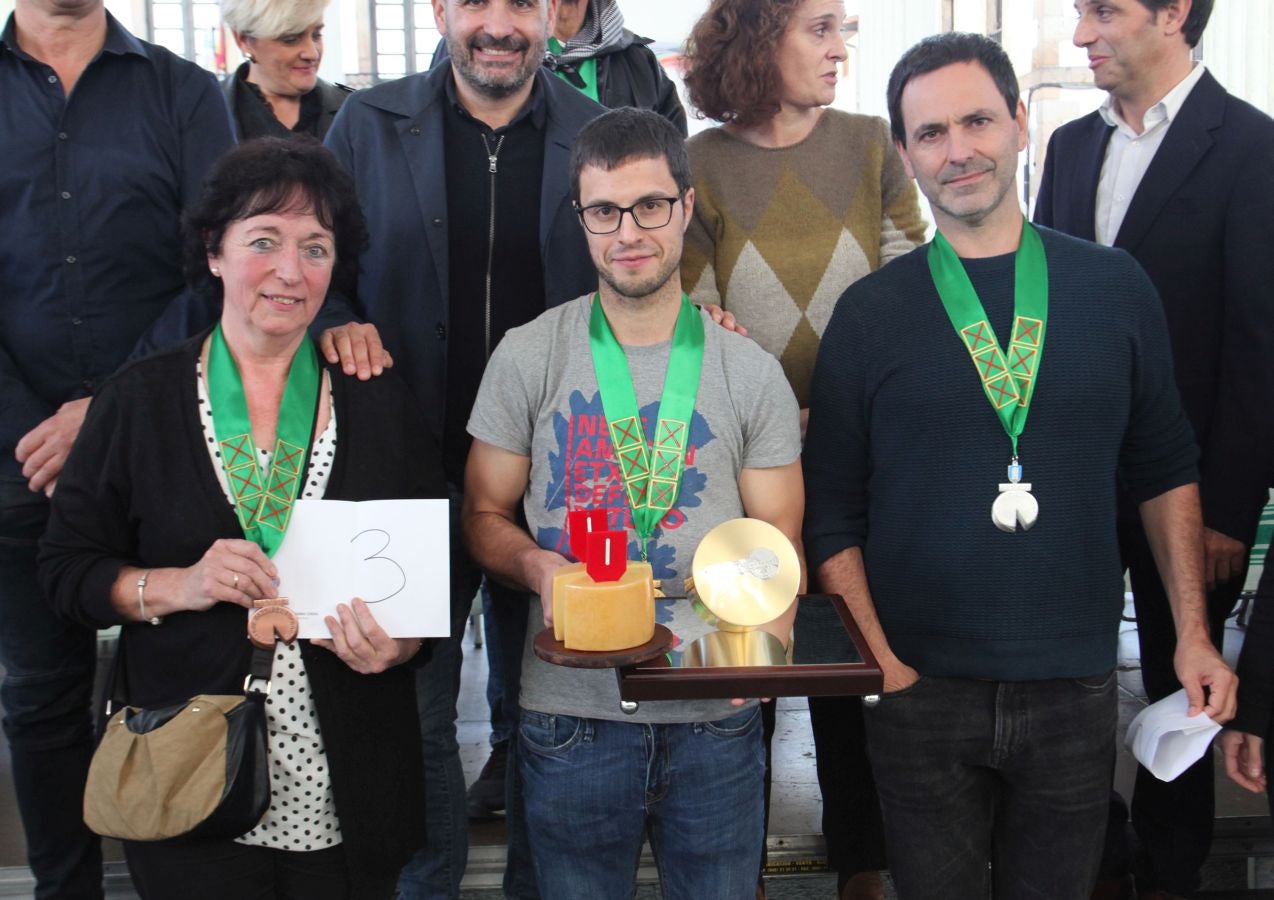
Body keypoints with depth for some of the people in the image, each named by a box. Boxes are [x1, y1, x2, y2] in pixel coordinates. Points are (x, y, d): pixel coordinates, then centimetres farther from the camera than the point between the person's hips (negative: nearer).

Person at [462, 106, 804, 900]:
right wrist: (539, 566, -16)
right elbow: (485, 516, 6)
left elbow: (777, 545, 4)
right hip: (573, 714, 0)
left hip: (718, 718, 1)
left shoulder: (750, 372, 3)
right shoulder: (528, 358, 1)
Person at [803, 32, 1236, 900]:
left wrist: (1193, 633, 3)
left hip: (1076, 687, 2)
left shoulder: (1115, 287, 3)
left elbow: (1165, 469, 8)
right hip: (920, 690, -1)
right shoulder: (870, 312, -2)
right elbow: (833, 510, -1)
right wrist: (879, 660, -9)